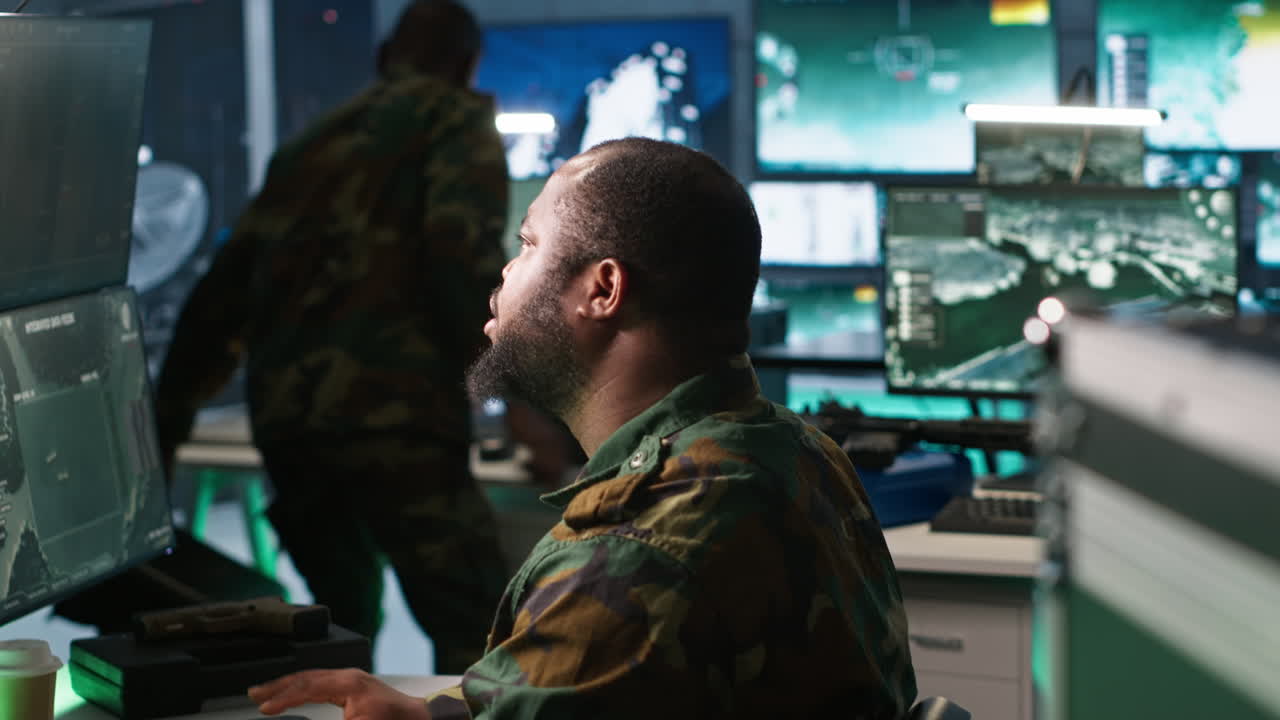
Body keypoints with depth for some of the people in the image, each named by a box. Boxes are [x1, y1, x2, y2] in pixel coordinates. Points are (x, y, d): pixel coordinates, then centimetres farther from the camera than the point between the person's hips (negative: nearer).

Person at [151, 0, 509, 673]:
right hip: (389, 406, -7)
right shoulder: (458, 120, 10)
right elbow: (465, 256, -10)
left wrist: (168, 415, 26)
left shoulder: (316, 138, 27)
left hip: (281, 411, 7)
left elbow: (227, 284, 23)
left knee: (340, 620, 25)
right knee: (476, 631, -7)